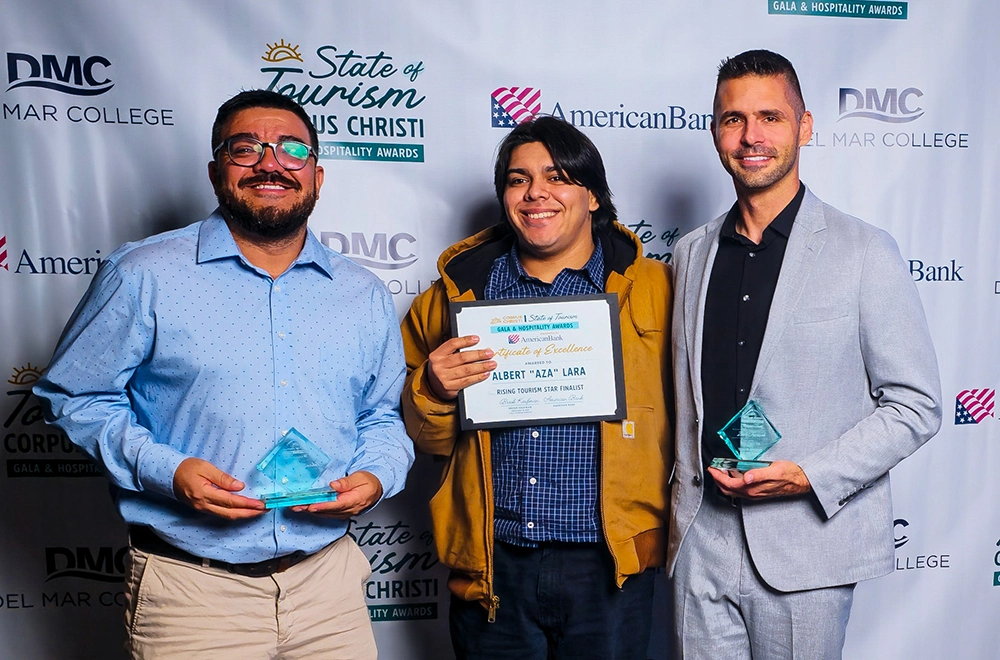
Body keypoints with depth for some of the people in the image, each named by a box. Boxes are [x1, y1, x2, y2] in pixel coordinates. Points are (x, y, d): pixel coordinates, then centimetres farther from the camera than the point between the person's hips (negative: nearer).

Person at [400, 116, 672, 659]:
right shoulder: (459, 290, 5)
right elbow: (427, 438, 11)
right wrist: (433, 392, -9)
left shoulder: (651, 288, 1)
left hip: (608, 563, -1)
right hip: (491, 564, 2)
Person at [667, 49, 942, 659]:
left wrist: (812, 476, -16)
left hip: (807, 544, -3)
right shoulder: (693, 252, 7)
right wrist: (682, 506, 8)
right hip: (702, 540, 4)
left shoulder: (865, 252, -6)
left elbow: (917, 405, -5)